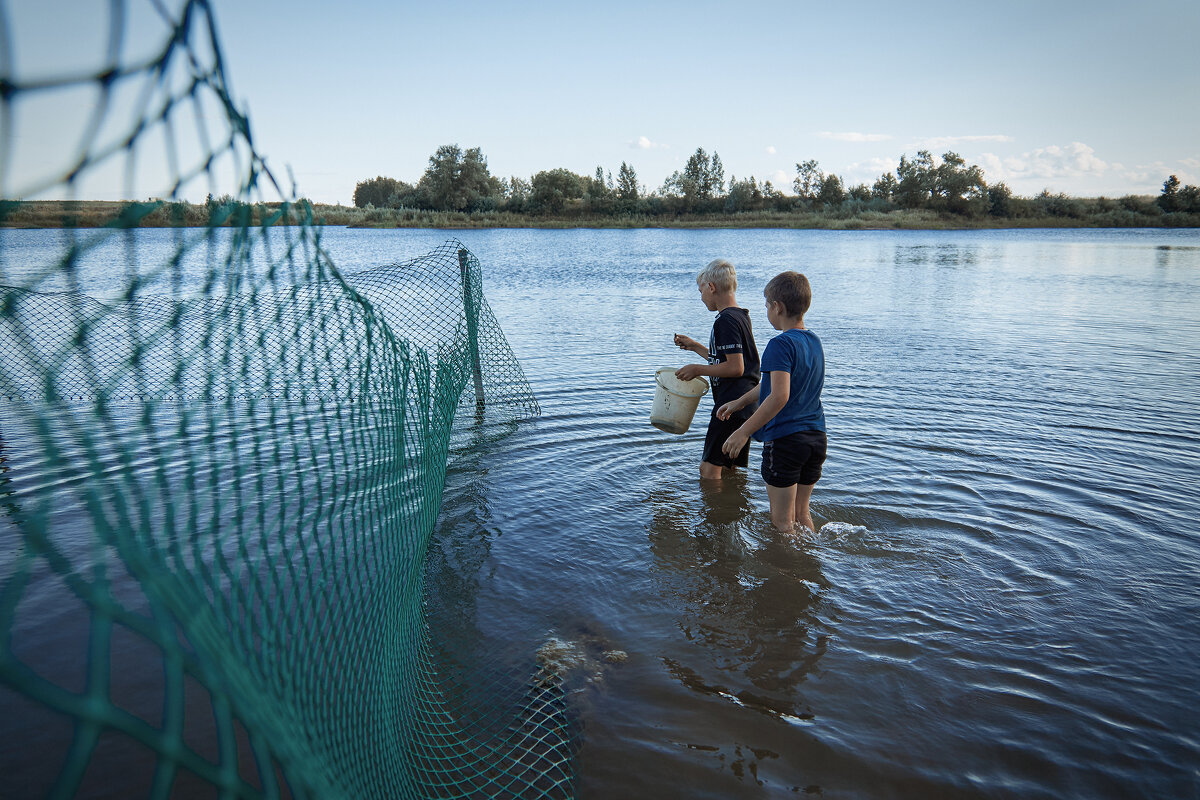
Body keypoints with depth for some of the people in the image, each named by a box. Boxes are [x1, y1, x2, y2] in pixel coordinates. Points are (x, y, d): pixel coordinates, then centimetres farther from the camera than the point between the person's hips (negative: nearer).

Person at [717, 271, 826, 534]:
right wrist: (740, 402, 27)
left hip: (785, 440, -8)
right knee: (801, 513, 20)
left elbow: (779, 396, -26)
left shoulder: (781, 344, -16)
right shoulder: (814, 341, 10)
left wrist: (744, 431, -20)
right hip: (816, 437, 8)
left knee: (782, 520, 5)